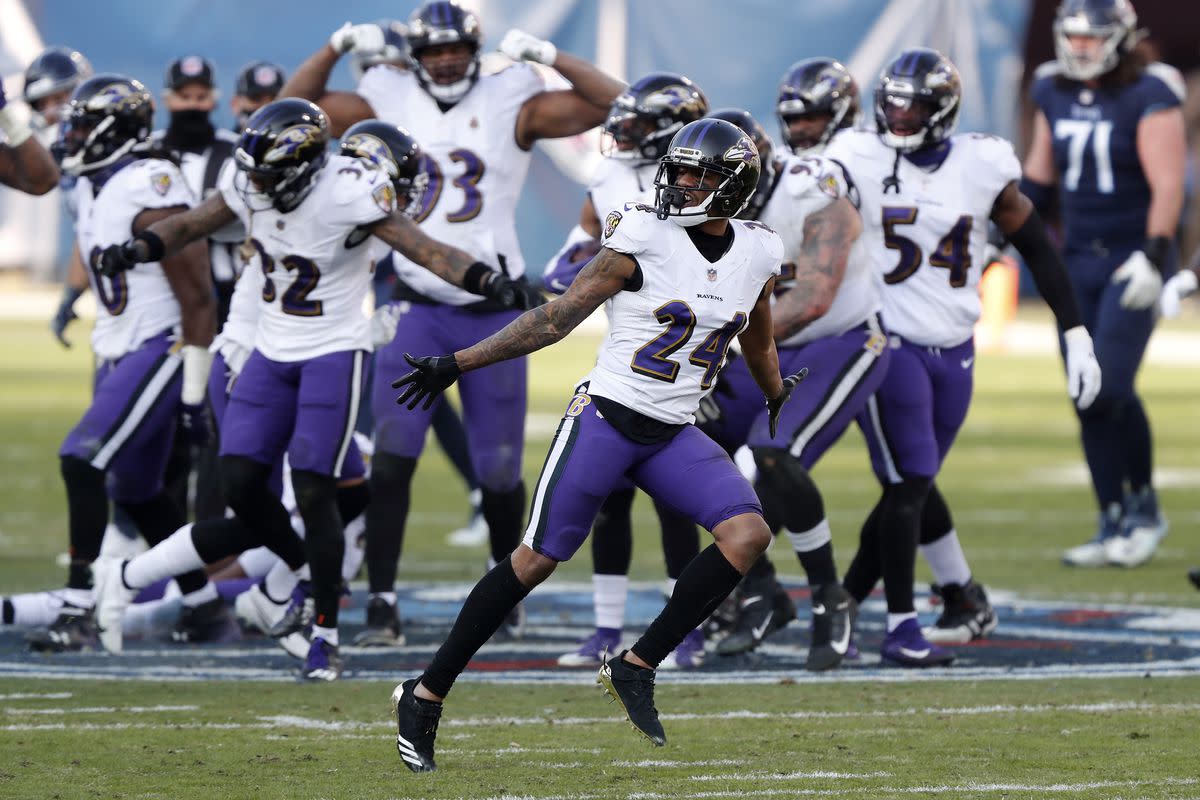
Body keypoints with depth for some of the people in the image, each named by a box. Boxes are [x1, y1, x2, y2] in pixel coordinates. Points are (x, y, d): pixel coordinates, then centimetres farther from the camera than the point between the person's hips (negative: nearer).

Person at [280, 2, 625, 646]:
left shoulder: (512, 104, -2)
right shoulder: (389, 103, 3)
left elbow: (612, 105, -8)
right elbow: (296, 108, 7)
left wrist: (548, 56, -15)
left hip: (495, 311, 0)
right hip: (418, 308, 0)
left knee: (499, 468, 7)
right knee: (392, 457, -14)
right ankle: (381, 599, -9)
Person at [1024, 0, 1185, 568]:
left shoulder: (1148, 97, -12)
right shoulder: (1054, 94, 6)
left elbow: (1167, 186, -16)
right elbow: (1039, 178, 19)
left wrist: (1155, 256, -25)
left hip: (1131, 262, -6)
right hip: (1078, 260, 6)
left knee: (1110, 389, -15)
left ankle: (1144, 507, 3)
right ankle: (1114, 526, 12)